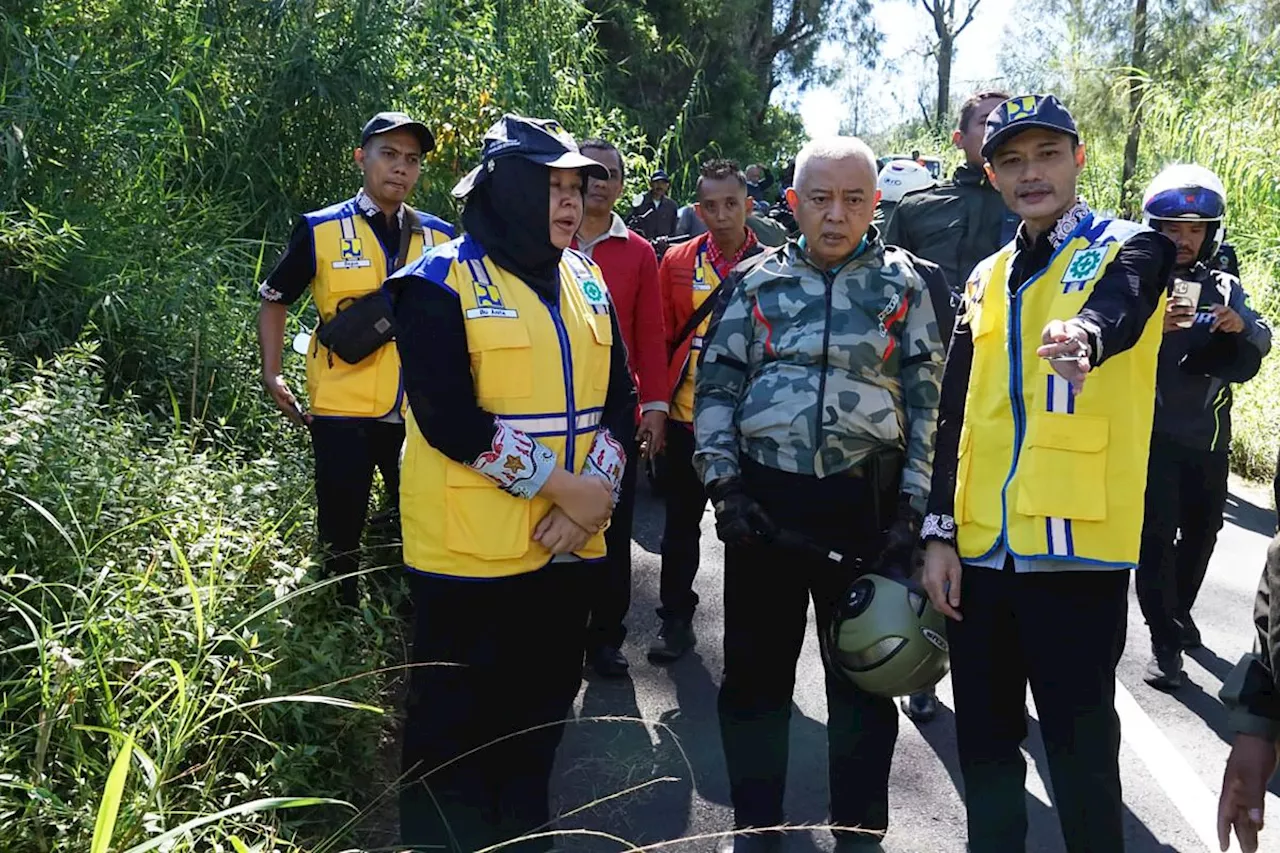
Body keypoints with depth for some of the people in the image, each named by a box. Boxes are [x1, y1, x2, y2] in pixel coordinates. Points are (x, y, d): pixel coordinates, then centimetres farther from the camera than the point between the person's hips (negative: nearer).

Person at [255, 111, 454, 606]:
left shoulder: (441, 236, 5)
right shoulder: (320, 230, -1)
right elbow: (274, 300, 7)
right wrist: (272, 375, -3)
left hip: (422, 411, 2)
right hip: (342, 409, -2)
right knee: (341, 529, 8)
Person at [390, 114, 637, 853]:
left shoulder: (585, 281, 10)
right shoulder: (442, 282, -10)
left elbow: (619, 396, 8)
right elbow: (448, 417, -19)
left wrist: (596, 492, -8)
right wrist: (560, 484, -17)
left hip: (569, 540, 6)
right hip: (471, 548, -6)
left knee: (542, 708, 19)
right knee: (456, 721, 7)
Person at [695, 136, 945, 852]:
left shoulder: (905, 285, 5)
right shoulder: (756, 281, 7)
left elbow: (926, 403, 3)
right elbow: (716, 389, 7)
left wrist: (912, 511, -4)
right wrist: (724, 486, -3)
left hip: (866, 501, -1)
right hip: (763, 498, 1)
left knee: (865, 676, 10)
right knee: (755, 672, 9)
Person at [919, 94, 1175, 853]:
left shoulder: (1131, 250, 0)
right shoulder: (986, 279, 14)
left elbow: (1117, 309, -26)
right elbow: (955, 415, 12)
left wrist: (1084, 336, -49)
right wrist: (940, 531, 6)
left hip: (1078, 550, -5)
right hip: (981, 551, 5)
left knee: (1079, 748, 4)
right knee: (984, 740, 15)